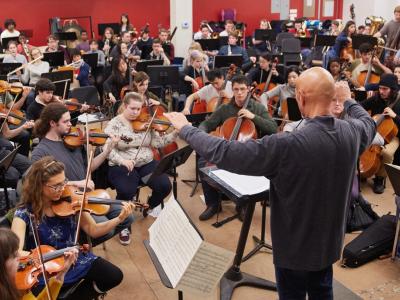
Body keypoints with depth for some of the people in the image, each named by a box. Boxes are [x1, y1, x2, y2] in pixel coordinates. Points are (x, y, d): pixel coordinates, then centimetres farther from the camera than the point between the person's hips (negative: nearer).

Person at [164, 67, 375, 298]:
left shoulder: (287, 145, -34)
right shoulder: (353, 132, -13)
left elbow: (224, 153, -30)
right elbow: (368, 122, 14)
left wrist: (186, 129, -15)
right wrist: (349, 101, 32)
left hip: (295, 245, -6)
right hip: (330, 240, 6)